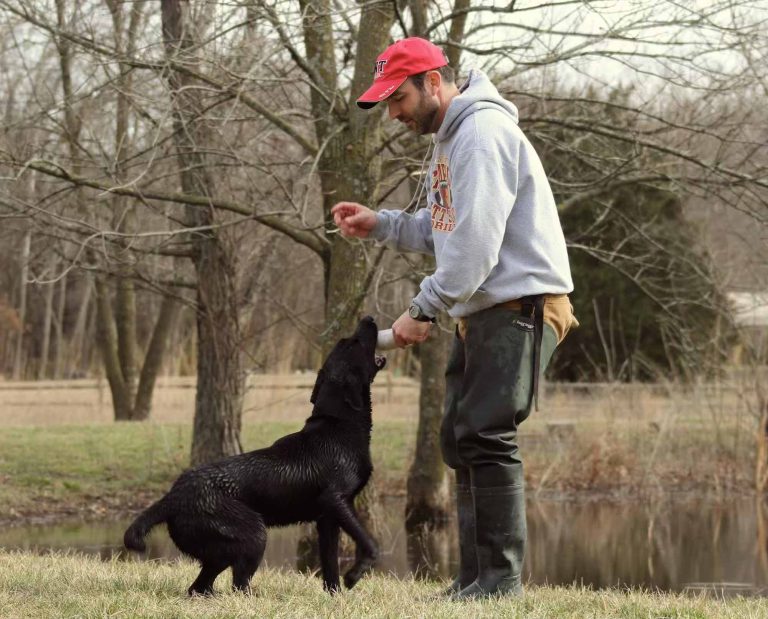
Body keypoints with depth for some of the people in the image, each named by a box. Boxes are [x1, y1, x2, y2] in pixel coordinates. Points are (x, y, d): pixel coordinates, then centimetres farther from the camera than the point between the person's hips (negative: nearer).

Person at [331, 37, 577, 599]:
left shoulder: (483, 132, -15)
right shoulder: (449, 138, 18)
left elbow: (476, 241, -22)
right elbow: (443, 233, 22)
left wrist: (424, 310, -17)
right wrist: (380, 225, 8)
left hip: (520, 301, -11)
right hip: (479, 311, 11)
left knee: (485, 436, -14)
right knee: (460, 440, 10)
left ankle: (501, 577, -11)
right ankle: (474, 577, 15)